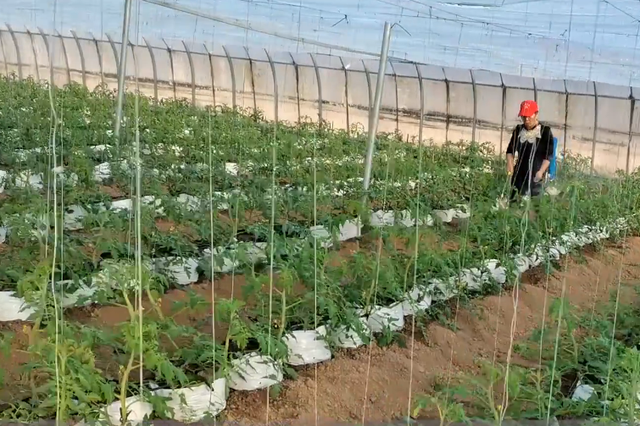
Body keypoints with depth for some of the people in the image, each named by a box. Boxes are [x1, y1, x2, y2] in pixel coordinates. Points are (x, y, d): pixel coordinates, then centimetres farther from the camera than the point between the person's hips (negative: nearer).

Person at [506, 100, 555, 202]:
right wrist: (510, 165, -2)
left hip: (535, 176, -4)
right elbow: (510, 150, 15)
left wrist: (541, 171, -16)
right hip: (519, 174, 4)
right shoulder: (518, 130, 10)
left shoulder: (545, 131, -3)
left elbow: (549, 155, -5)